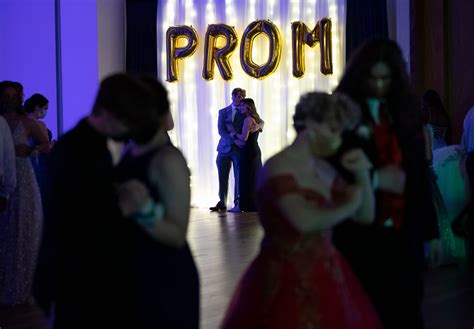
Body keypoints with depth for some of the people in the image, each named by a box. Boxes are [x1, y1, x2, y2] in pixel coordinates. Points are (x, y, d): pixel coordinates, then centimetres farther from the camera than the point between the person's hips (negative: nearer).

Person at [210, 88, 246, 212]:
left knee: (239, 177, -4)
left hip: (239, 149, -2)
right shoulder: (223, 112, 11)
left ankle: (238, 204, -1)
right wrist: (234, 140, -16)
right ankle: (222, 203, 11)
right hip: (225, 148, 2)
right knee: (222, 178, 4)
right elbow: (221, 130, -1)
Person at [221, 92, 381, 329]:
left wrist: (363, 176, -3)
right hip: (288, 282, -7)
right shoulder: (279, 168, -14)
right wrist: (348, 206, -12)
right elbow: (305, 221, -28)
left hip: (325, 277, 7)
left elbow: (366, 216, 13)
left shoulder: (325, 170, 9)